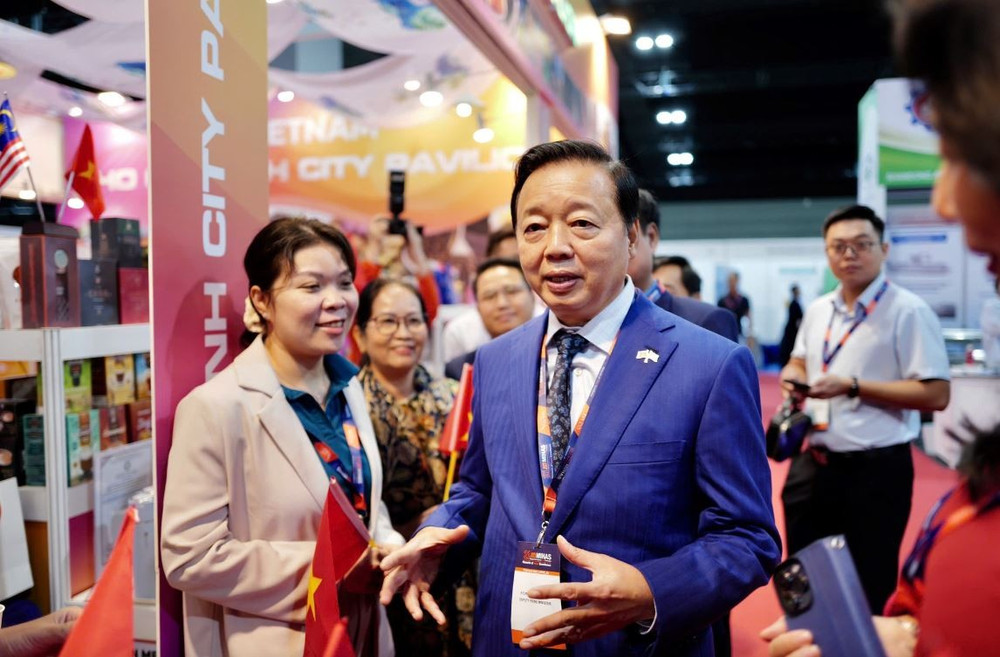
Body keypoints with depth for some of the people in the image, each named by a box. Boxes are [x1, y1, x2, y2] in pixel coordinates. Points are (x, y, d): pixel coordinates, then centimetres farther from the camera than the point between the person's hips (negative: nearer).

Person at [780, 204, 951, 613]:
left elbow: (936, 395, -17)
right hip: (812, 465, 6)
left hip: (876, 470, -6)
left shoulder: (909, 311, -12)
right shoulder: (817, 310, 8)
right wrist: (794, 375, -1)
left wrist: (853, 386, -22)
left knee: (870, 590, 9)